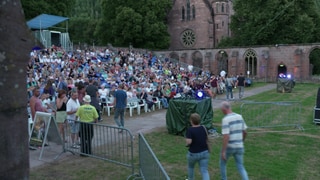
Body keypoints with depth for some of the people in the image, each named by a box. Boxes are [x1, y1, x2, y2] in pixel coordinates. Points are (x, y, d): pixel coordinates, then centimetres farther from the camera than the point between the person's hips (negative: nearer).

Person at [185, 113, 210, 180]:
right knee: (204, 171, 4)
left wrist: (186, 139, -3)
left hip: (193, 153, -3)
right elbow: (207, 139, 9)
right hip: (205, 152, 3)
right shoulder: (203, 128, -2)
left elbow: (189, 142, -23)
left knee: (190, 166, 26)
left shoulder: (190, 130, -17)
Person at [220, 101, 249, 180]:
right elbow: (244, 132, 11)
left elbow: (226, 137, -25)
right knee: (241, 167, 12)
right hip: (239, 147, 5)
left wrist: (223, 152, -21)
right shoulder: (239, 117, 2)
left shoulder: (225, 119, -19)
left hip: (229, 147, -5)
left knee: (223, 162, 22)